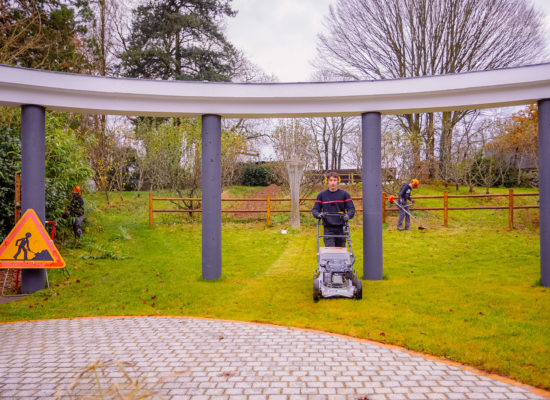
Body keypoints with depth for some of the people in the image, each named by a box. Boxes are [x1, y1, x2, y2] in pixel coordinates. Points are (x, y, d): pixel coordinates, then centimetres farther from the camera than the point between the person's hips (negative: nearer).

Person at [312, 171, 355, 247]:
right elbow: (315, 209, 5)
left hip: (341, 228, 1)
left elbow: (351, 209, 1)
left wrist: (348, 215, -20)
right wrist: (318, 215, -17)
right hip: (328, 228, -1)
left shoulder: (344, 194, 5)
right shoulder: (322, 195, 6)